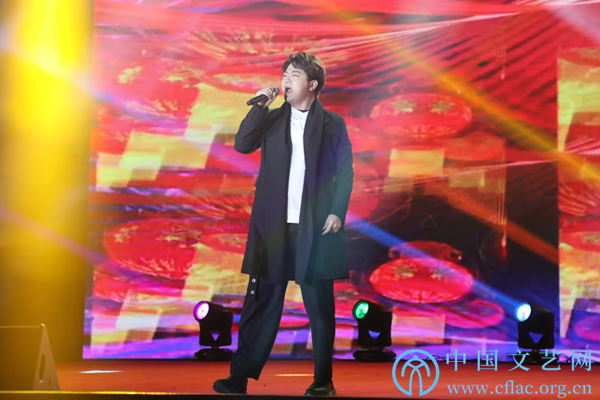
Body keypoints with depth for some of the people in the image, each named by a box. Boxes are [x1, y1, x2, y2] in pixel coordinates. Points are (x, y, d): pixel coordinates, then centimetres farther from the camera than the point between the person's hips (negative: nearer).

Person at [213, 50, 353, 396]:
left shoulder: (332, 123, 5)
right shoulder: (271, 119, 12)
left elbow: (345, 171, 3)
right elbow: (242, 144, -2)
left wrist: (337, 212, -7)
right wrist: (261, 105, -6)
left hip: (316, 226, -2)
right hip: (273, 225, 2)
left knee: (320, 304, 5)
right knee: (262, 301, 3)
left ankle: (323, 381, 15)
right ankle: (240, 377, 6)